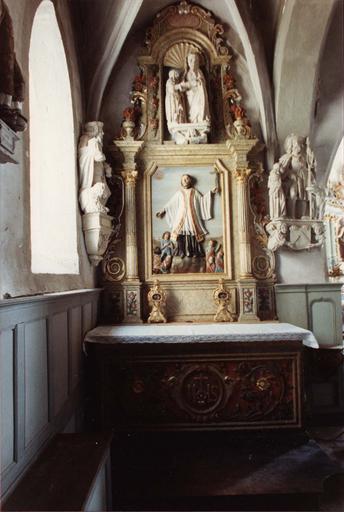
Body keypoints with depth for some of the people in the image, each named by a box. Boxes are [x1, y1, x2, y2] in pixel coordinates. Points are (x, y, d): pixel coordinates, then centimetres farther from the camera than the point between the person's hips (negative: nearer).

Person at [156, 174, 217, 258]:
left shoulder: (194, 192, 14)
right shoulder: (179, 193, 14)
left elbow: (202, 199, 12)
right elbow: (171, 203, 15)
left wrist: (210, 192, 5)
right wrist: (163, 210, 11)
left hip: (191, 216, 0)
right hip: (181, 216, 0)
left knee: (192, 233, -8)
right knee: (180, 233, -12)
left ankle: (194, 252, -4)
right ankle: (181, 251, -9)